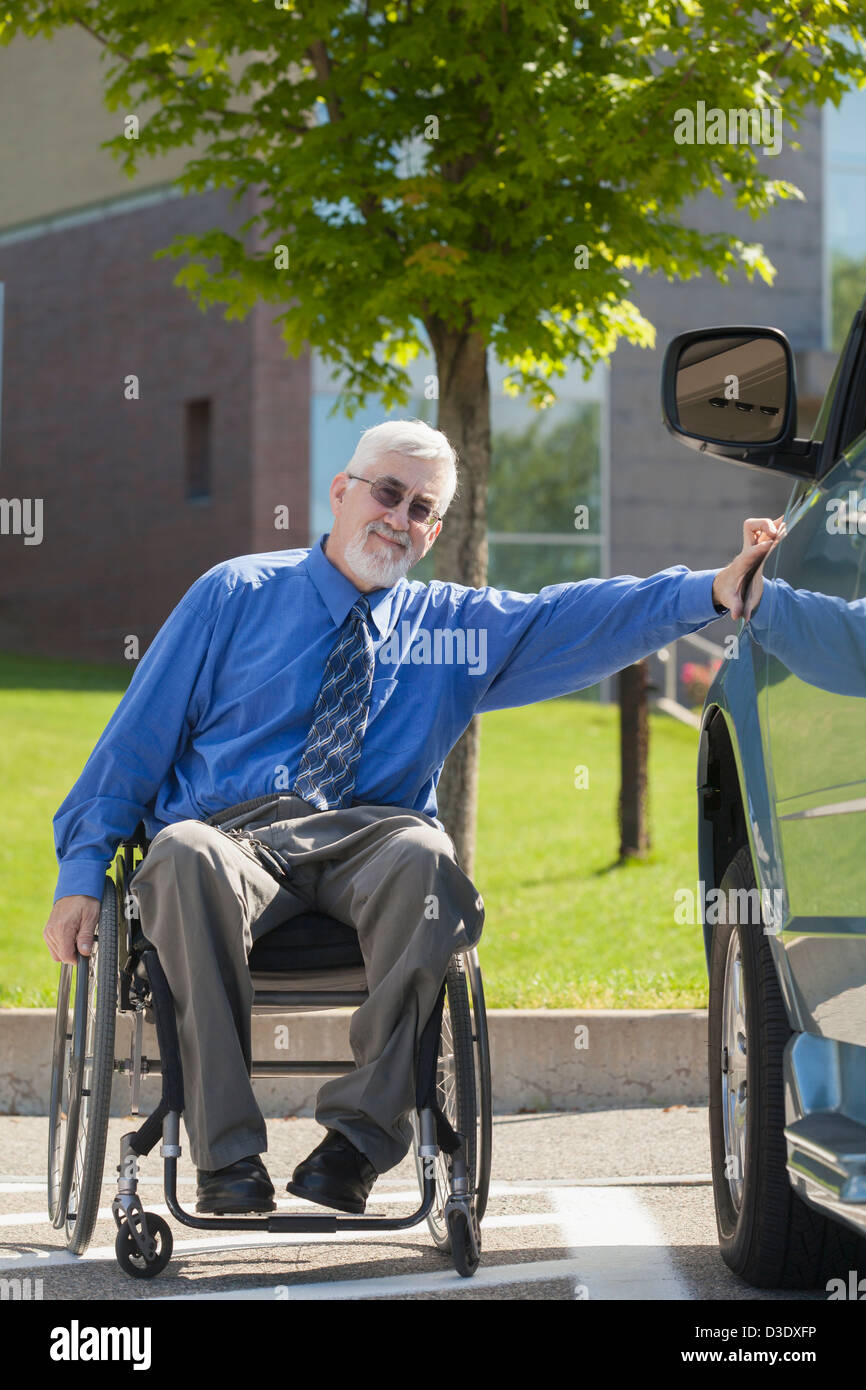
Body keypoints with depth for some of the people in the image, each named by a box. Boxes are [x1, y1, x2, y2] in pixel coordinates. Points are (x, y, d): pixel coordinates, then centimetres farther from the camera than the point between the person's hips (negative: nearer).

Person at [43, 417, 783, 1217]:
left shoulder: (455, 628, 19)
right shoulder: (236, 595, 15)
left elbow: (581, 619, 4)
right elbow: (140, 733, 13)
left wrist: (715, 591, -12)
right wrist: (83, 873, 3)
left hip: (368, 845, 1)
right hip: (234, 834, -1)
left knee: (425, 858, -35)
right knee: (184, 856, -38)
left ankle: (359, 1133, -33)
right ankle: (228, 1154, -36)